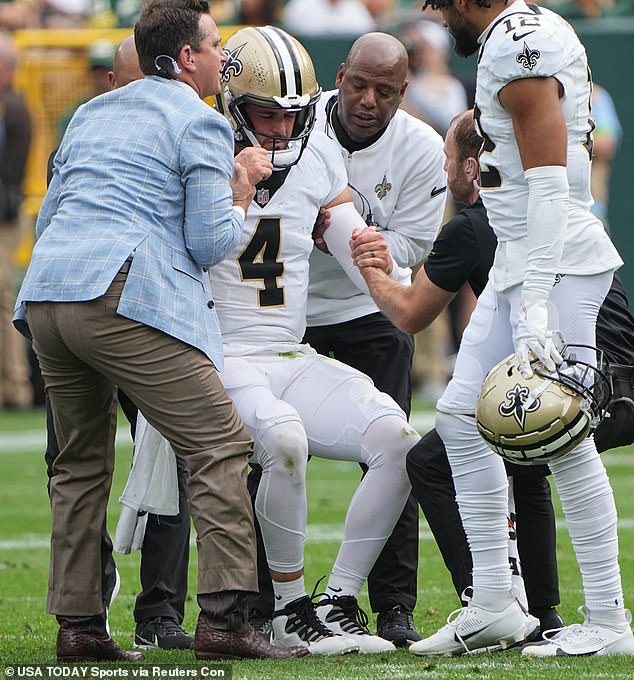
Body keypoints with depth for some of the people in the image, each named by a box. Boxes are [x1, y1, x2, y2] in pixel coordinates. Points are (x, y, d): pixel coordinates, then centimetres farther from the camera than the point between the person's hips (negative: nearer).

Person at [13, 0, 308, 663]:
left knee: (81, 460, 19)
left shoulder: (91, 113, 26)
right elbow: (209, 242, -1)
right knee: (220, 446, -5)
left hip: (43, 297, 8)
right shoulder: (200, 123, 4)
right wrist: (240, 197, 16)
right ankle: (223, 618, -15)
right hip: (121, 296, -8)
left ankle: (77, 625, 16)